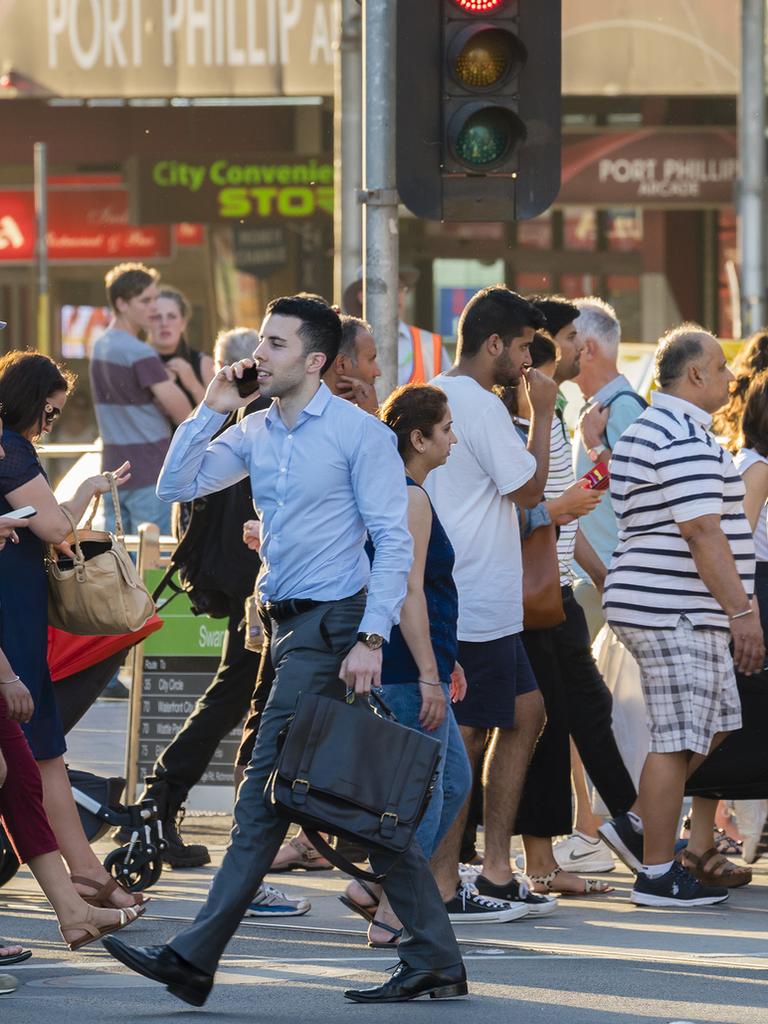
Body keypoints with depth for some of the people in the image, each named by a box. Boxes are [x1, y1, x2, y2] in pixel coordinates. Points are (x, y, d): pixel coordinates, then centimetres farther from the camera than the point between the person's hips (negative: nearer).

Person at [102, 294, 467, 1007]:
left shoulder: (360, 434, -9)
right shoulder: (256, 433, 13)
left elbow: (394, 543, -12)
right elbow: (177, 486, 10)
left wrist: (371, 639, -20)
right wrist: (211, 410, 1)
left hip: (330, 625, -8)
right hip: (288, 625, 8)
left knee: (265, 792, -8)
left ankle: (195, 959, -8)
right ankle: (434, 961, 8)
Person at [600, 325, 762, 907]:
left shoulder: (645, 432, 19)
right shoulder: (685, 438, -16)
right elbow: (702, 532, -21)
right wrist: (742, 610, -20)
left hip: (682, 614, 11)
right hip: (678, 613, -11)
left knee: (717, 731, 14)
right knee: (681, 741, -7)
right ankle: (658, 875, -4)